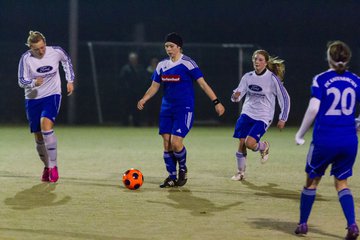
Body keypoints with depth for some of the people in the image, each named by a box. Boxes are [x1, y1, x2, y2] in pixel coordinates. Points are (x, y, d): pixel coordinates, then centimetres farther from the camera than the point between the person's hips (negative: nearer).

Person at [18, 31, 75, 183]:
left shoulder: (56, 52, -11)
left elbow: (66, 61, 12)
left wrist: (70, 80, 12)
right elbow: (21, 81, -9)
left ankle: (53, 166, -18)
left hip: (52, 96, -2)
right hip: (32, 99, 2)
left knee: (46, 124, -27)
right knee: (38, 137, 6)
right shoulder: (26, 59, -14)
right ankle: (47, 167, 30)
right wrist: (34, 83, -30)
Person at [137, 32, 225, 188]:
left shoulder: (187, 63, -9)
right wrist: (144, 99, -5)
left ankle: (183, 169, 12)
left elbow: (202, 83, -10)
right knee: (167, 144, 2)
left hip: (184, 109, -6)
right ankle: (172, 177, 14)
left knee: (176, 142, -15)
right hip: (166, 109, 6)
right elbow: (154, 86, 13)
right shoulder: (162, 65, 9)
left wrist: (216, 102, -15)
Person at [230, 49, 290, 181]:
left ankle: (264, 146, 15)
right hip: (247, 114, 4)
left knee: (250, 143, -20)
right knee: (241, 143, -3)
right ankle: (240, 172, 18)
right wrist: (235, 96, -19)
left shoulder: (272, 79, -11)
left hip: (263, 117, -4)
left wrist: (283, 119, -4)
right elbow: (238, 94, 6)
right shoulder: (248, 77, 1)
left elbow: (285, 98, -5)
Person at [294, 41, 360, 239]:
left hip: (324, 139, -3)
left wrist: (300, 134, -6)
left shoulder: (321, 79, -7)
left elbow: (313, 109, -15)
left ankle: (302, 224, 22)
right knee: (341, 183, 14)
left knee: (312, 180, 15)